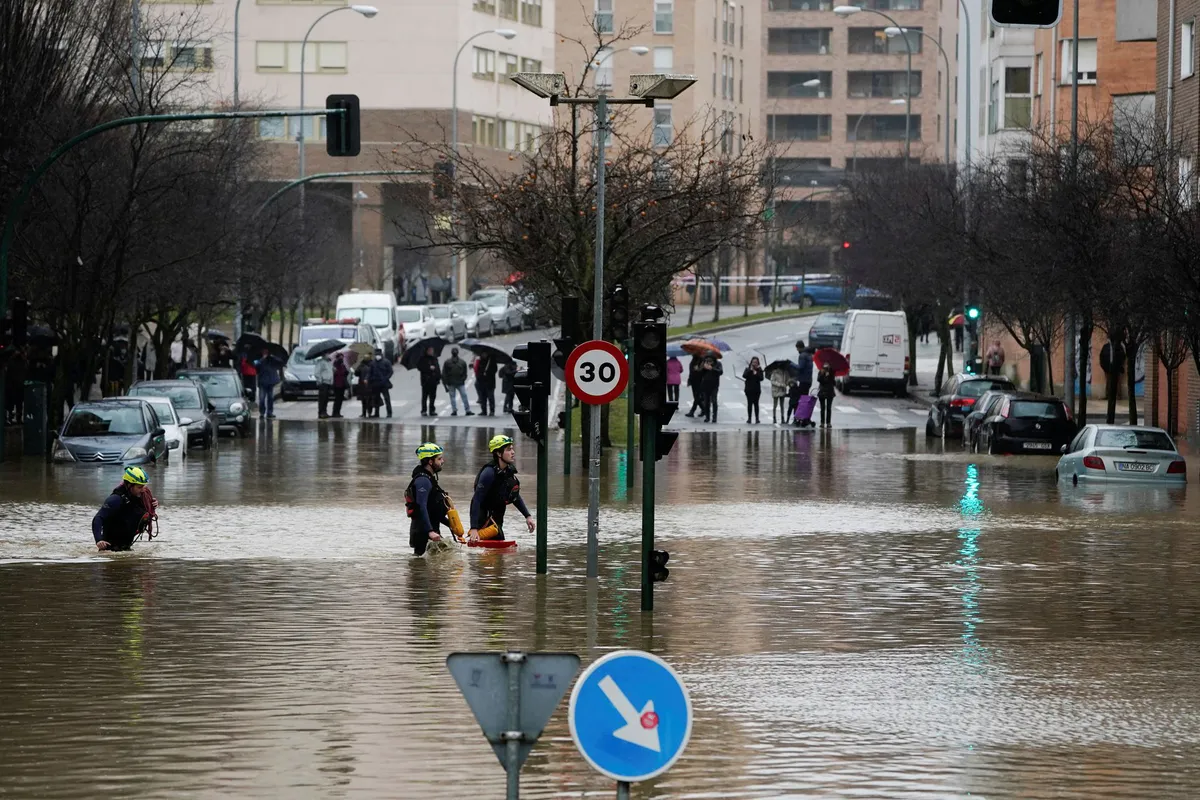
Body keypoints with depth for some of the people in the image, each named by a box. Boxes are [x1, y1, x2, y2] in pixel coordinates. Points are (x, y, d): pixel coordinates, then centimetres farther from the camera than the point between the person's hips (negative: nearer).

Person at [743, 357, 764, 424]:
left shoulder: (759, 370, 2)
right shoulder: (748, 369, 4)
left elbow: (761, 378, -7)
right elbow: (744, 376, -11)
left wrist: (756, 374, -20)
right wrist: (750, 370, -17)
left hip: (756, 390, -1)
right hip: (749, 389, 1)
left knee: (756, 403, 0)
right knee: (749, 403, 2)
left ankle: (757, 418, 2)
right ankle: (749, 418, 5)